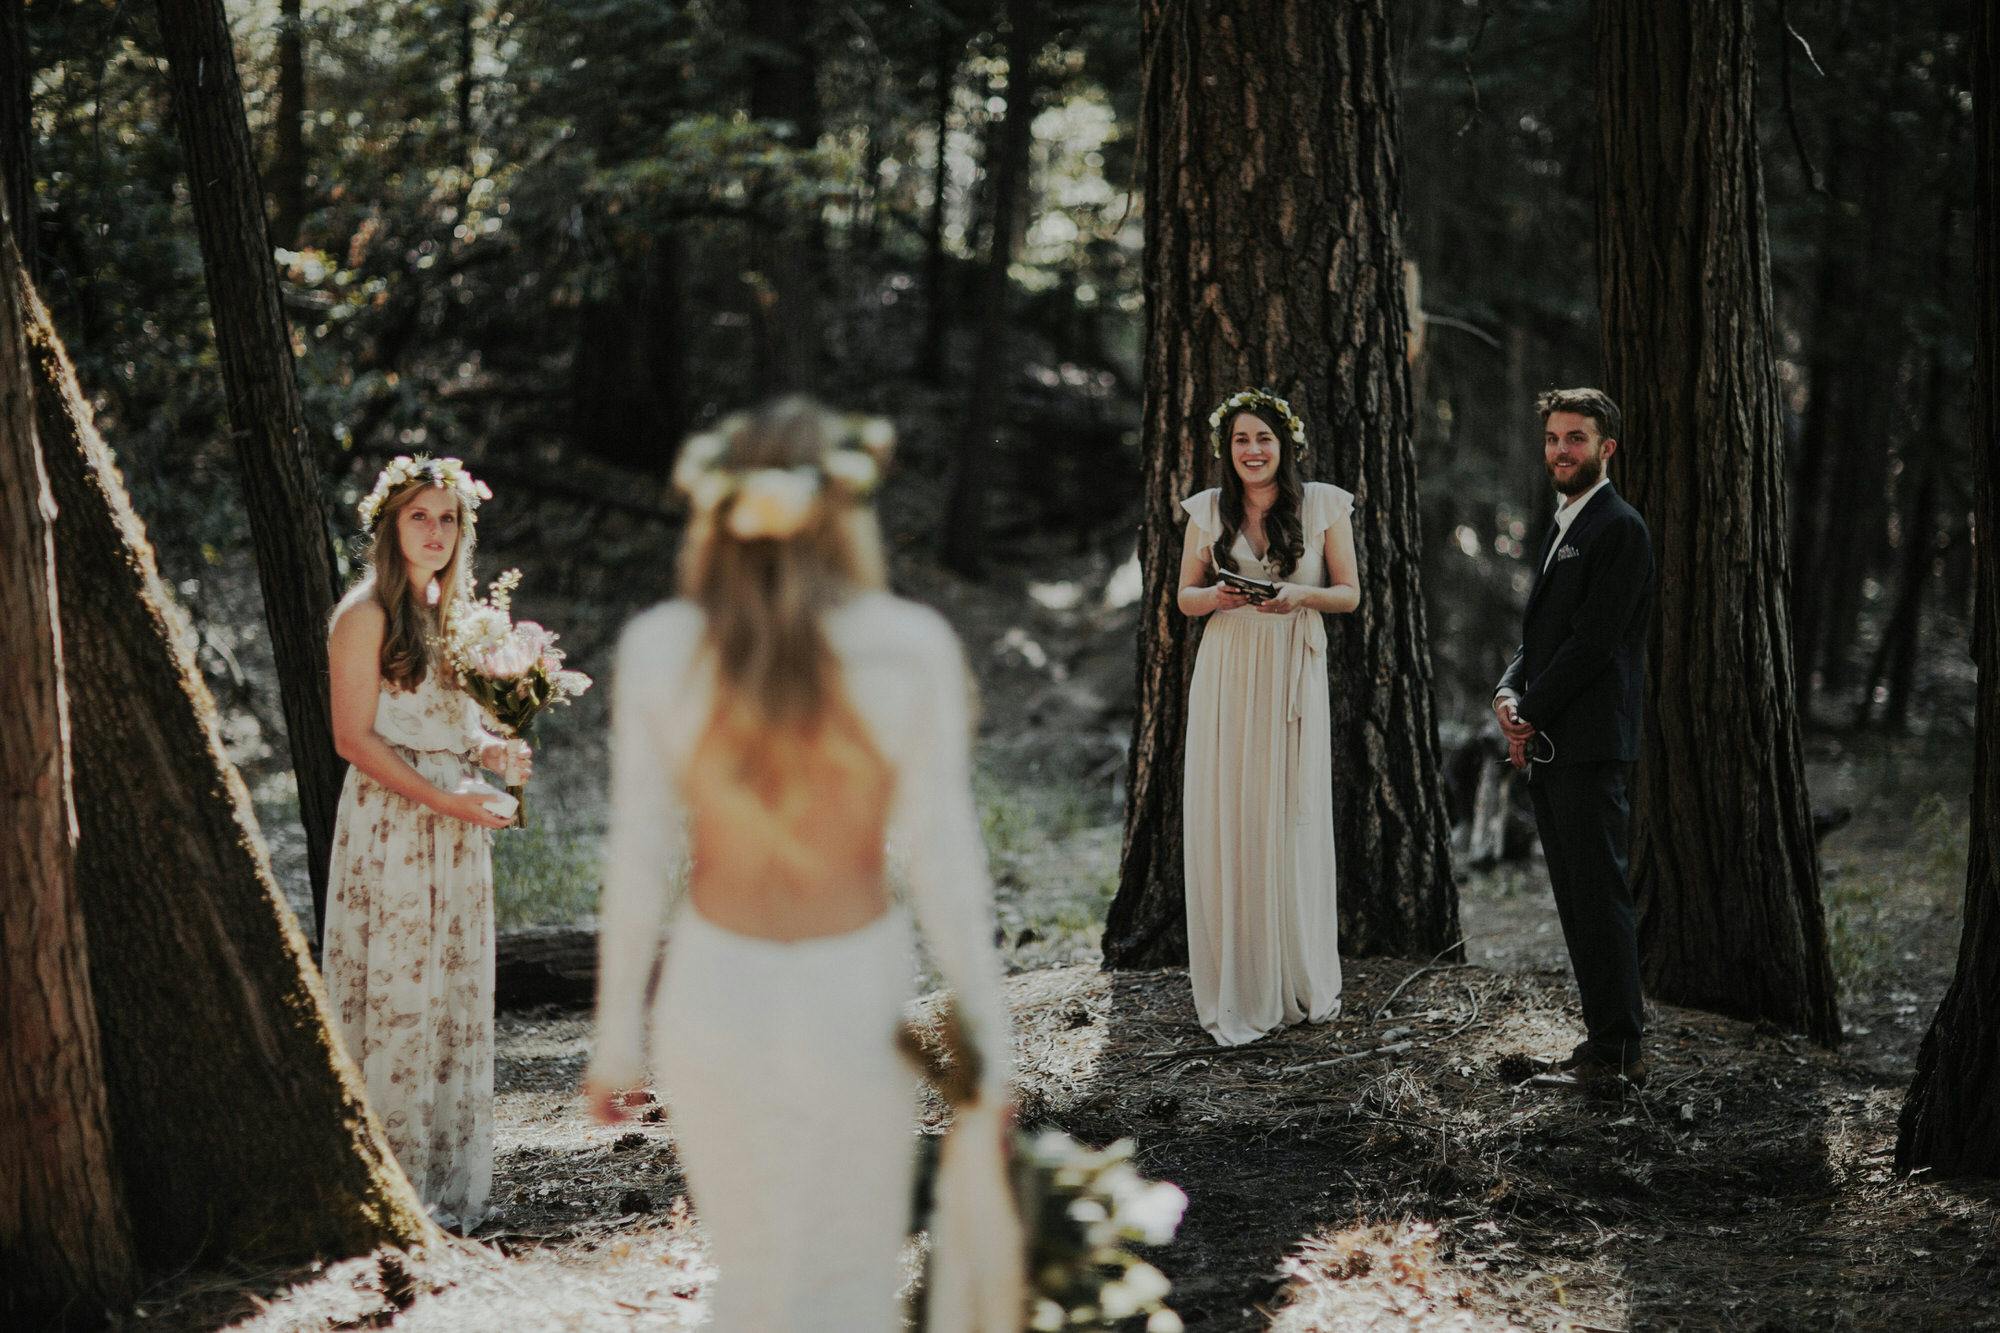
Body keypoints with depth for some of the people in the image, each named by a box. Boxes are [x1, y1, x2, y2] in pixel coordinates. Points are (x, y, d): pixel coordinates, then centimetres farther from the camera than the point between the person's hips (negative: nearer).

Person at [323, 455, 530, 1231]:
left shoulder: (453, 614, 16)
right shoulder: (367, 614, -7)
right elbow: (354, 737, -12)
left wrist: (491, 751, 3)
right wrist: (444, 799, -17)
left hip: (454, 830, 8)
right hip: (390, 825, -8)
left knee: (456, 998, 8)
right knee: (394, 998, -7)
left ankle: (448, 1180, 15)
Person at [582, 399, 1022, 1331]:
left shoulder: (657, 649, -14)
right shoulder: (914, 648, -18)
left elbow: (638, 857, -8)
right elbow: (942, 854, -14)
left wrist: (617, 1031, 4)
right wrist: (988, 1040, -4)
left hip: (715, 986, 2)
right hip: (857, 997, -1)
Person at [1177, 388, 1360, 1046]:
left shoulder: (1323, 505, 2)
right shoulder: (1208, 511, 7)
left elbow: (1350, 594, 6)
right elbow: (1184, 597, 12)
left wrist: (1301, 596, -14)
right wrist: (1216, 596, -11)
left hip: (1294, 676, -1)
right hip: (1226, 676, 1)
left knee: (1293, 819, 0)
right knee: (1225, 821, -2)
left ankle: (1303, 984, 13)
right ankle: (1236, 990, 4)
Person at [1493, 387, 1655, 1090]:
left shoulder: (1619, 529, -11)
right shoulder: (1559, 530, 20)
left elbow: (1592, 641, -16)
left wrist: (1530, 714, -11)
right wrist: (1509, 694, 2)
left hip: (1589, 747, -10)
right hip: (1548, 748, 10)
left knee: (1598, 897, -7)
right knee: (1577, 899, 12)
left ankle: (1615, 1051, -3)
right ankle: (1613, 1039, 18)